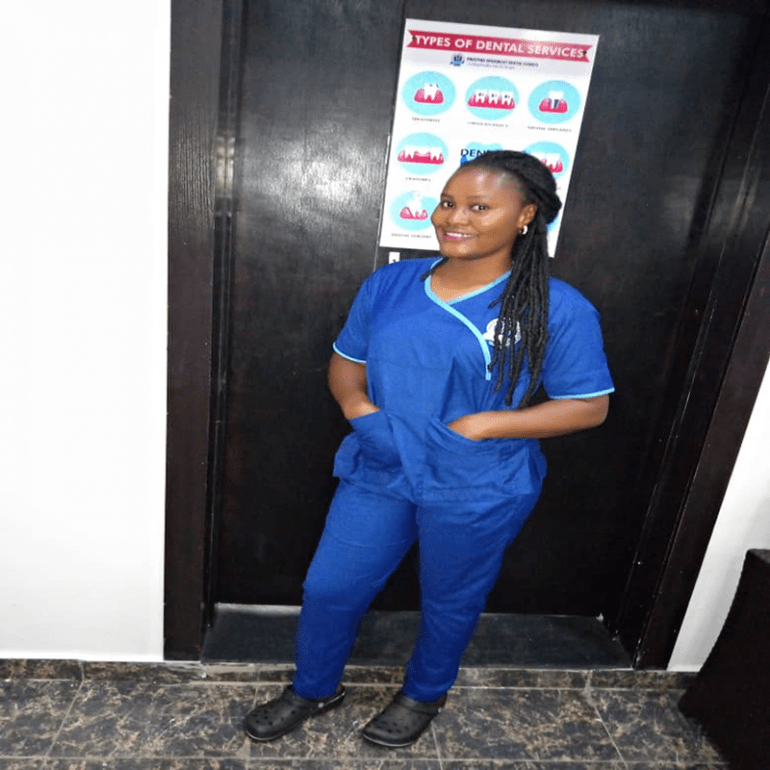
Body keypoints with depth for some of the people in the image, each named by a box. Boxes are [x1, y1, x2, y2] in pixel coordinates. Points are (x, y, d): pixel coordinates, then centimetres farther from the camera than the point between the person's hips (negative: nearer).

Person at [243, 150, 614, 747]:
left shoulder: (558, 310, -13)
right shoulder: (389, 284, -1)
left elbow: (589, 406, -10)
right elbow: (347, 360, 10)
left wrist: (482, 425, -21)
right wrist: (356, 403, -13)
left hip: (476, 497, -3)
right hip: (378, 474, 4)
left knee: (450, 602, 19)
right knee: (328, 589, 13)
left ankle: (425, 696, 50)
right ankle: (314, 689, 43)